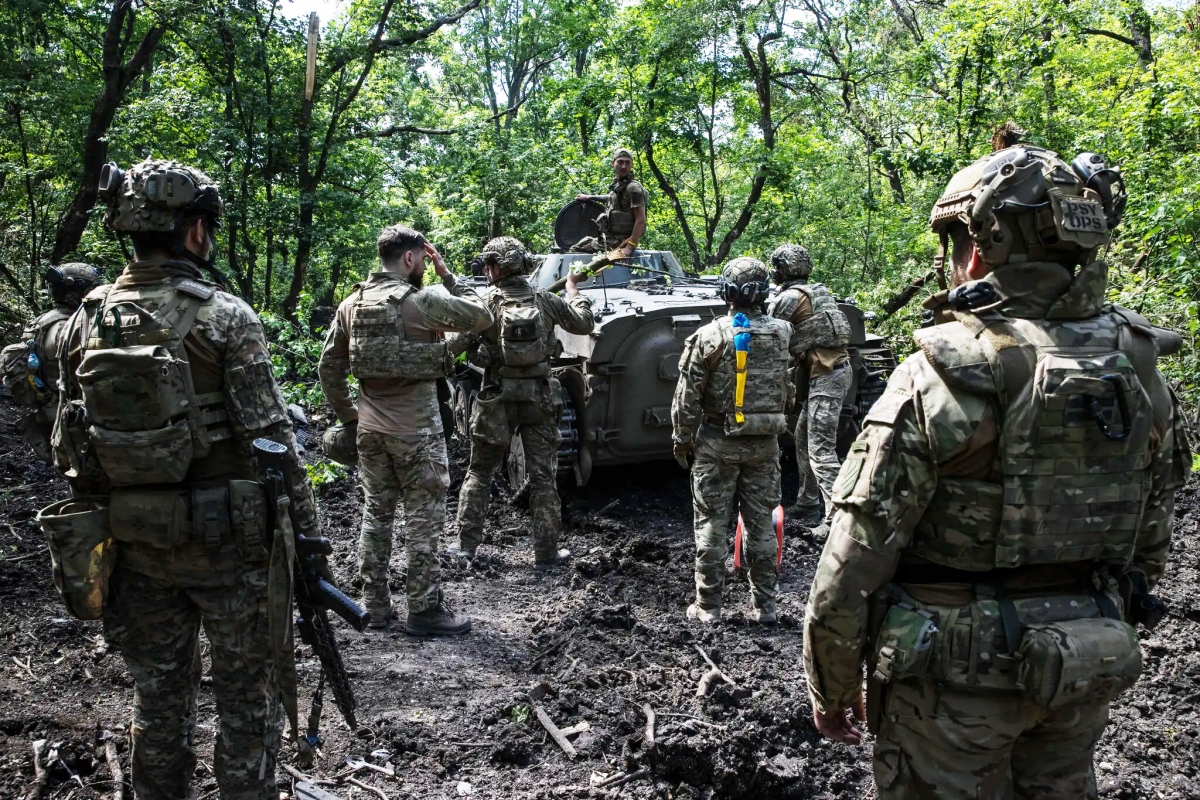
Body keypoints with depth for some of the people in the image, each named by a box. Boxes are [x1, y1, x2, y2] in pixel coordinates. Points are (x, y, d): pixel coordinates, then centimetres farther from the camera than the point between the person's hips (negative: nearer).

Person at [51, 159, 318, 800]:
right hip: (227, 538, -5)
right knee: (246, 697, 9)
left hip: (136, 540, 5)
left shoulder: (86, 321, 2)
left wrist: (104, 520, 17)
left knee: (158, 694, 18)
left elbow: (68, 448, 6)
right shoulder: (225, 319, -13)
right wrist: (307, 534, -8)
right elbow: (271, 439, -15)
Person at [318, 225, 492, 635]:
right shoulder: (424, 300, -14)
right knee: (423, 521, 2)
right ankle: (424, 610, 8)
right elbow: (482, 317, -4)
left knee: (375, 515, 14)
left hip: (370, 430, 6)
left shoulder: (352, 304, 5)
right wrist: (449, 276, 2)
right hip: (416, 431, -6)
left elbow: (329, 366, 9)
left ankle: (375, 606, 21)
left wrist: (347, 413, 17)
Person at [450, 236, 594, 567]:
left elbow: (455, 344, -12)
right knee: (543, 477, 7)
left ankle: (467, 544, 15)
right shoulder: (546, 300, -1)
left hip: (497, 397, -1)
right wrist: (573, 289, 24)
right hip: (539, 398, 1)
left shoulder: (488, 303, -9)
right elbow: (584, 324, 10)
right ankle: (546, 552, 9)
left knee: (479, 471, 14)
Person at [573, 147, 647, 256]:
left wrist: (629, 247, -27)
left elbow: (641, 220, -21)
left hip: (619, 244, -10)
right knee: (575, 250, 16)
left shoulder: (633, 188, -15)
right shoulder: (616, 185, 12)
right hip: (609, 239, 10)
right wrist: (589, 197, 38)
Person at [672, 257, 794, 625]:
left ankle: (708, 606, 11)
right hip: (764, 443, 3)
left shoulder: (709, 336, -13)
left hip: (717, 443, -3)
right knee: (761, 523, 11)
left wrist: (682, 441, 1)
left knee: (711, 524, 6)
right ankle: (765, 604, 17)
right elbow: (788, 392, 4)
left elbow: (687, 398, -9)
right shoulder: (782, 334, -3)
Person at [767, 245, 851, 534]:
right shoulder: (816, 292, 18)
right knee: (804, 440, 17)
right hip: (832, 369, 10)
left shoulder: (791, 296, -9)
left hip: (825, 376, -10)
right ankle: (808, 505, 24)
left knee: (821, 450, -11)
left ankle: (836, 518, -13)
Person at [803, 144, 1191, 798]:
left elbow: (854, 562, -18)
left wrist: (831, 689, -4)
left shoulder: (938, 379, -20)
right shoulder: (1140, 369, -1)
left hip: (958, 676, -5)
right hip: (1084, 678, 6)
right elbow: (1149, 543, 9)